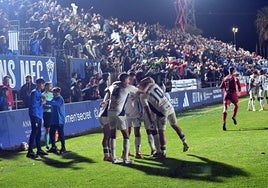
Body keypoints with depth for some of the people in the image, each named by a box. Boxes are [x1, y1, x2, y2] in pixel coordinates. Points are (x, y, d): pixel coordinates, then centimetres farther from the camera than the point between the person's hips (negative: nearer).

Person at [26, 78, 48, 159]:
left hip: (39, 115, 9)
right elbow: (33, 104, -18)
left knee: (38, 133, 14)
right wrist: (41, 102, -9)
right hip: (34, 115, -9)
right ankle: (30, 152, -8)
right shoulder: (34, 92, -13)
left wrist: (43, 102, 3)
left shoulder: (39, 92, 16)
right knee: (34, 133, -10)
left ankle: (39, 150, 22)